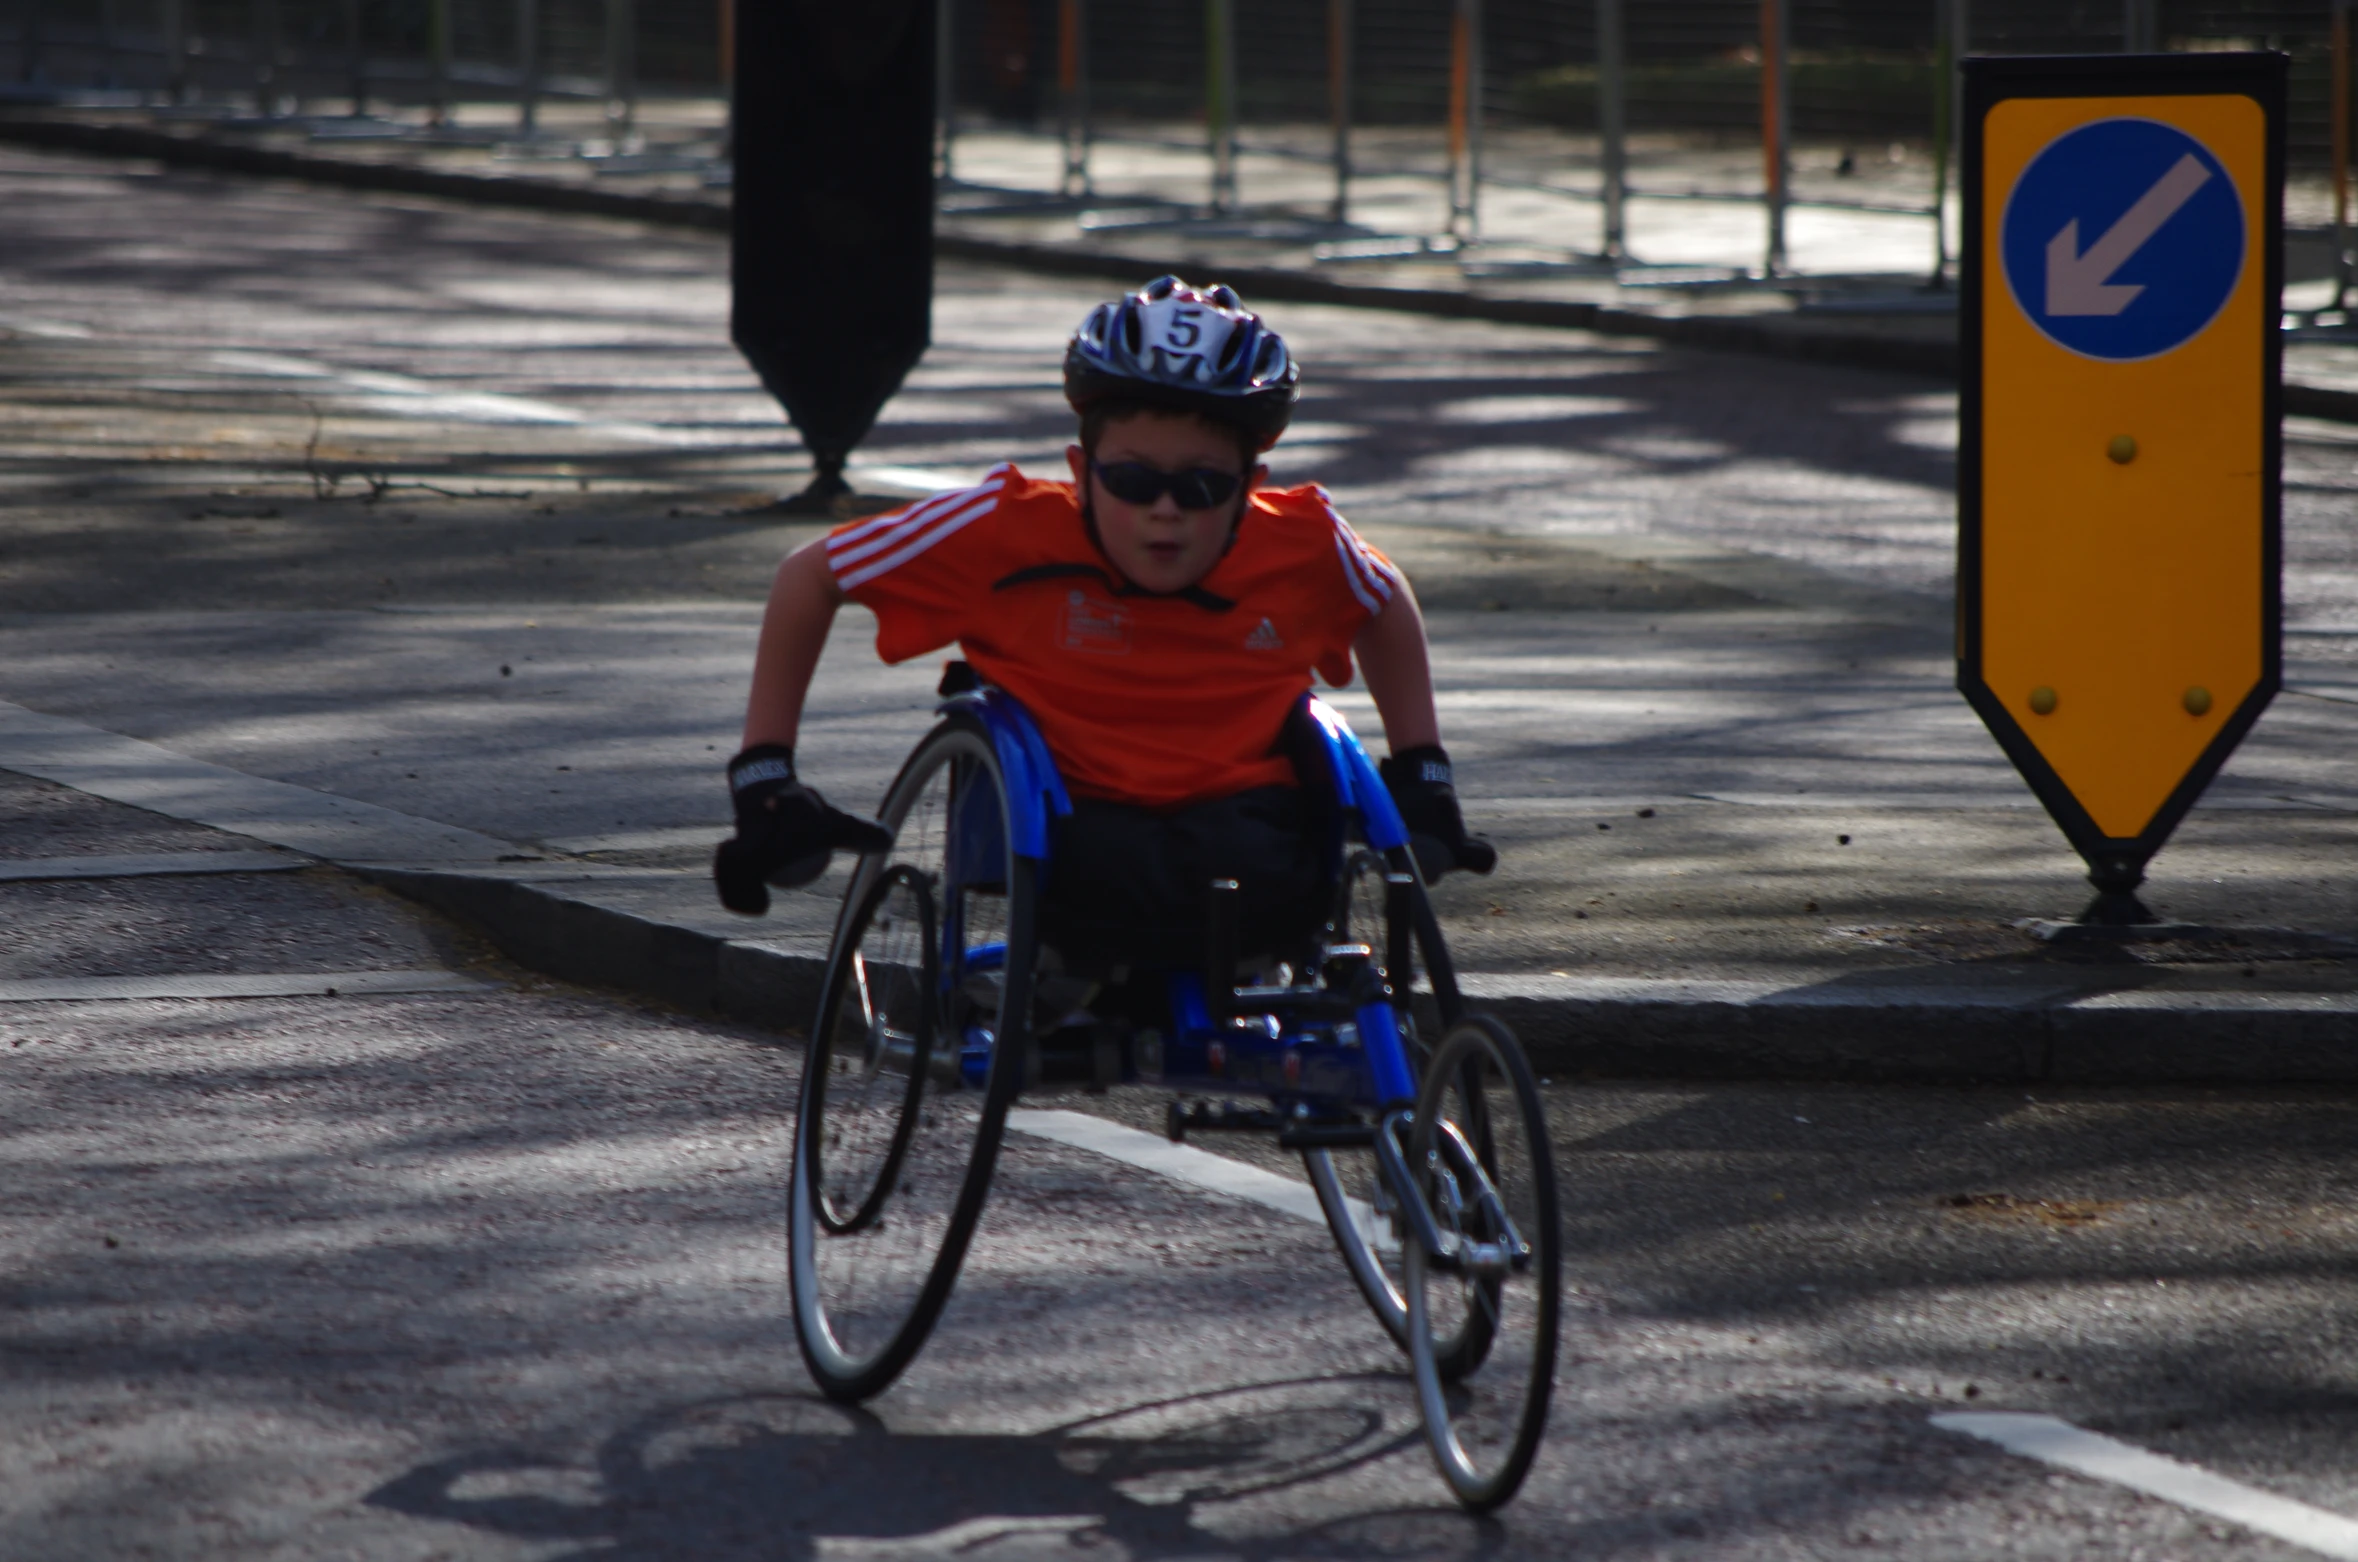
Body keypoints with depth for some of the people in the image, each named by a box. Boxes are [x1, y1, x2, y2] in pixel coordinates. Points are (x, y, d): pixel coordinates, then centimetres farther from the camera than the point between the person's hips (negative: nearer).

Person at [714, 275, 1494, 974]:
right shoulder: (1012, 531, -11)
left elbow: (1386, 606, 22)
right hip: (1078, 826, -2)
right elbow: (809, 577, 1)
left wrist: (1421, 776, 17)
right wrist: (764, 779, -2)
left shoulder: (1304, 548, -4)